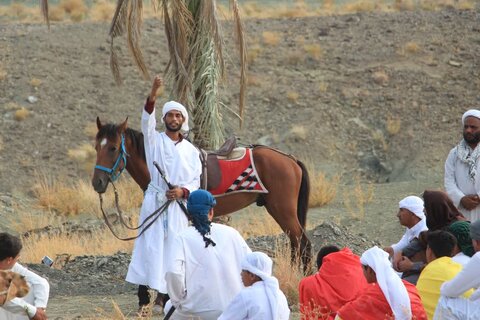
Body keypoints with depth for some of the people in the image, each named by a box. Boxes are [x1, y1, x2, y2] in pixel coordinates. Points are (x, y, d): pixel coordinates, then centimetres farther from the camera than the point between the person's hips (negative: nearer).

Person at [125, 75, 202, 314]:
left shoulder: (191, 151, 11)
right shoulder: (154, 139, 5)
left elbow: (196, 182, 9)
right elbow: (147, 120, -14)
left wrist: (183, 191, -13)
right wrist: (153, 95, -31)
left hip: (178, 204, 2)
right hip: (154, 201, -2)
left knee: (172, 249, 0)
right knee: (150, 246, -8)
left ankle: (162, 296, 6)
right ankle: (143, 297, -7)